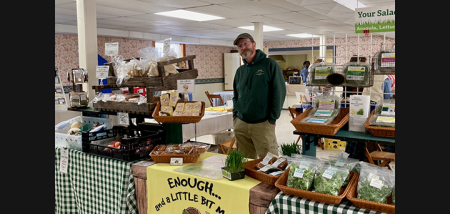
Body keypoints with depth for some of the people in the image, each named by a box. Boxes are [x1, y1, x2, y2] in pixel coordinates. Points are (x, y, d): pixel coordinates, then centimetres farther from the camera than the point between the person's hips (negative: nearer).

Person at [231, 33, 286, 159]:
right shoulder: (240, 71, 14)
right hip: (240, 125, 5)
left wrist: (272, 119, -11)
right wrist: (235, 117, 9)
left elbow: (279, 92, -8)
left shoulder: (270, 64, -3)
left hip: (263, 124, -5)